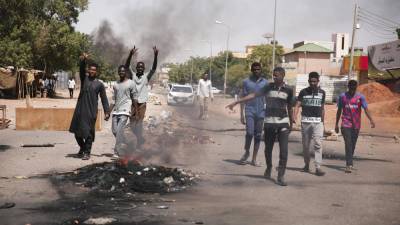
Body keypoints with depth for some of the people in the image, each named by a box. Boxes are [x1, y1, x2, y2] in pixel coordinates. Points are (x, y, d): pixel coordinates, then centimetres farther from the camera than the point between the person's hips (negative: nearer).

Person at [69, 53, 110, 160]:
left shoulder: (99, 84, 5)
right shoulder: (84, 78, 8)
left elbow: (104, 99, 5)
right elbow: (81, 69, -12)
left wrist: (107, 112, -4)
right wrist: (83, 60, -32)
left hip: (91, 111, -2)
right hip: (80, 109, 2)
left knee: (88, 132, -3)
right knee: (77, 131, 9)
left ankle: (87, 152, 7)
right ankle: (82, 147, 32)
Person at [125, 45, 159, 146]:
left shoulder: (146, 77, 3)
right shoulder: (133, 76, 5)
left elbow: (154, 68, -9)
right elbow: (127, 66, -8)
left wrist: (155, 56, -24)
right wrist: (131, 55, -25)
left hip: (142, 104, -2)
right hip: (132, 103, 2)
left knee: (139, 123, -4)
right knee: (132, 122, 7)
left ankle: (139, 141, 4)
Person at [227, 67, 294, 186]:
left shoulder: (288, 90, 2)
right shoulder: (269, 87, 1)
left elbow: (289, 108, 11)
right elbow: (253, 95, -6)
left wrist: (291, 124, 16)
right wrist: (236, 102, -13)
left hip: (283, 123, -1)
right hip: (269, 122, 1)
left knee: (283, 151, -9)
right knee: (268, 149, 12)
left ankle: (281, 176, -5)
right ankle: (269, 168, 37)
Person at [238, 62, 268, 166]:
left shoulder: (265, 82, 8)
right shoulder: (246, 82, 3)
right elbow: (243, 98, 4)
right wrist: (242, 114, -2)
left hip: (261, 112, 2)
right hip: (250, 111, -2)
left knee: (258, 136, 4)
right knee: (249, 133, -15)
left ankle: (254, 159, 12)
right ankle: (246, 152, 11)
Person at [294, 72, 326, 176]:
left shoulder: (322, 92, 10)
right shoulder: (303, 92, 4)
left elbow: (322, 108, 16)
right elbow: (297, 105, -3)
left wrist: (323, 121, 16)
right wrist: (294, 116, -19)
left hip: (318, 122, 0)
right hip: (305, 121, 0)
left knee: (318, 144, -12)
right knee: (305, 145, 9)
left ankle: (318, 167, -16)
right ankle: (306, 165, 24)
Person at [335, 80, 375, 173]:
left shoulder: (360, 97, 0)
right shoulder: (342, 96, 1)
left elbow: (366, 109, -9)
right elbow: (339, 111, 9)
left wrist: (371, 120, -25)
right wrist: (336, 124, 10)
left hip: (356, 125, 2)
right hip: (346, 124, -1)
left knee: (353, 145, 9)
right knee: (348, 144, -12)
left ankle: (349, 163, 24)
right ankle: (349, 165, -17)